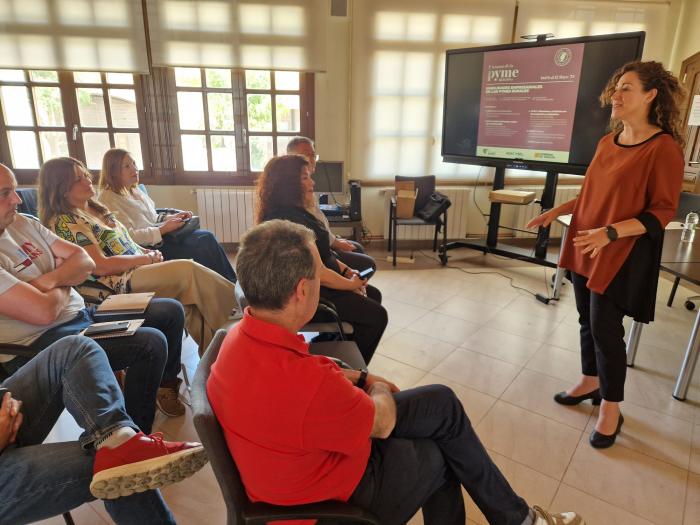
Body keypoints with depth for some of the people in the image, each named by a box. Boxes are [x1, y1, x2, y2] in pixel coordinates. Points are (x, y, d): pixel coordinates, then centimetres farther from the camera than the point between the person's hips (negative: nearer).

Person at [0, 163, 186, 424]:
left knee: (171, 311, 5)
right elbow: (43, 311, -25)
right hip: (38, 344, -9)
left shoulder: (23, 223, 9)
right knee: (151, 342, -26)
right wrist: (64, 285, -4)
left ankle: (166, 384, 27)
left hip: (79, 313, 9)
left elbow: (85, 261, 6)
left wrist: (51, 280, -13)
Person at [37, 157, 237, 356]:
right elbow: (100, 266, -15)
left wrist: (149, 252, 3)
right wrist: (146, 258, -11)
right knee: (188, 270, -23)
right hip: (116, 284, -8)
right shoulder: (64, 222, -8)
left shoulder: (95, 207, 18)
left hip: (137, 268, 8)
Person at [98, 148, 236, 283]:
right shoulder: (109, 199, -10)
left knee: (206, 237, -14)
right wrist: (163, 229, -20)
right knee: (202, 250, -21)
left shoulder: (134, 190, 16)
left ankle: (232, 284, -11)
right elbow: (128, 236, -18)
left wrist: (172, 217, 4)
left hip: (161, 235, 8)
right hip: (147, 247, -8)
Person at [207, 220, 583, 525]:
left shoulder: (245, 335, -12)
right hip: (340, 491, -7)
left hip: (312, 446, 8)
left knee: (441, 402, 10)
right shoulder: (305, 384, -40)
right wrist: (378, 389, 1)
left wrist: (361, 379, 4)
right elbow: (383, 422, -20)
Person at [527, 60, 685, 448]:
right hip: (585, 247, 7)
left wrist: (611, 233, -28)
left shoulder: (663, 148, -14)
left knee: (605, 327, -1)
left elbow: (663, 211, -16)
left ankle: (611, 409, 17)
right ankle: (590, 382, 35)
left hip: (622, 254, -7)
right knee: (587, 319, 15)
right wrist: (557, 211, 8)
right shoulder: (608, 141, 8)